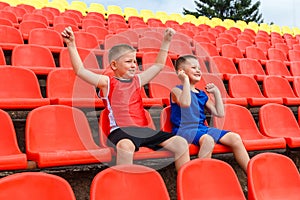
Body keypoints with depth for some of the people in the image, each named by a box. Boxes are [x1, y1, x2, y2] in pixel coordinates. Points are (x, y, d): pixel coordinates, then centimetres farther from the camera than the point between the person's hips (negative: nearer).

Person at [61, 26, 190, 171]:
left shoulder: (137, 80, 21)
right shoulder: (107, 83, 4)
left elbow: (158, 65, 30)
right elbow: (80, 71, -6)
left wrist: (166, 41, 27)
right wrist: (71, 45, -13)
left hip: (143, 129, 6)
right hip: (120, 130, -6)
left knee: (181, 143, -6)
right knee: (126, 146, -42)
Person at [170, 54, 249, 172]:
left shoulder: (202, 94, 19)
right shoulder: (177, 90, 0)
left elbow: (220, 113, 17)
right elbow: (185, 103, -25)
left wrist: (216, 92, 15)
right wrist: (186, 80, -15)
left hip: (202, 128, 7)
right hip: (184, 130, -7)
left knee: (235, 138, -10)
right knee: (208, 139, -38)